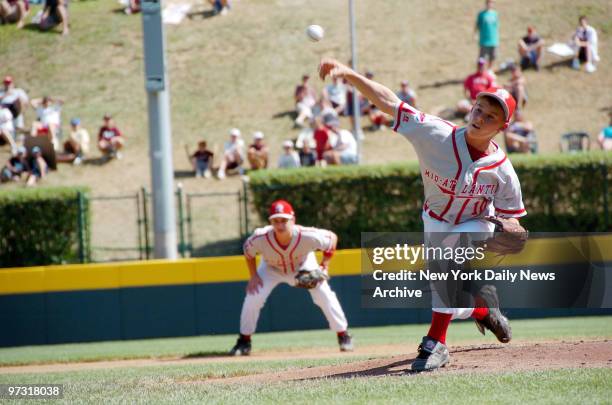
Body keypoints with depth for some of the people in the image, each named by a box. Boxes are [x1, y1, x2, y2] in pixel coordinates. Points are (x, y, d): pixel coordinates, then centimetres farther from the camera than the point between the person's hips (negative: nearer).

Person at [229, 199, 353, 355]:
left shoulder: (307, 236, -40)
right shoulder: (260, 238, -38)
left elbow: (332, 237, -20)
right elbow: (248, 250, -13)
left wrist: (324, 265, -22)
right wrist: (253, 275, -15)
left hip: (303, 266, 0)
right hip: (271, 268, 0)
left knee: (325, 297, -12)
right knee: (253, 298, -16)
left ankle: (343, 335, 9)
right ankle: (244, 342, 3)